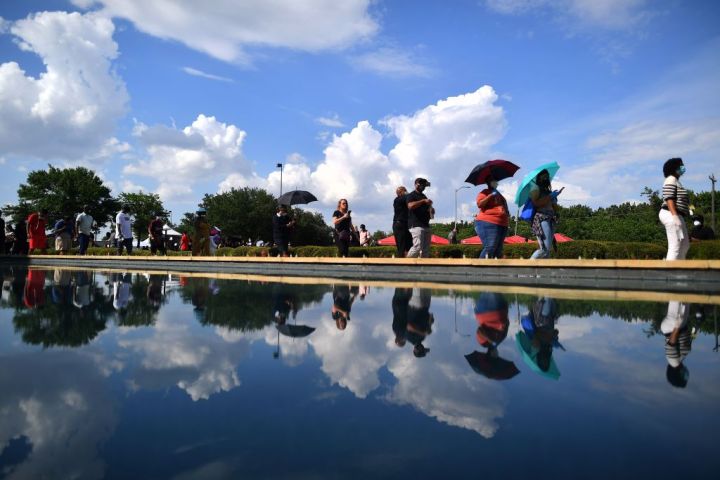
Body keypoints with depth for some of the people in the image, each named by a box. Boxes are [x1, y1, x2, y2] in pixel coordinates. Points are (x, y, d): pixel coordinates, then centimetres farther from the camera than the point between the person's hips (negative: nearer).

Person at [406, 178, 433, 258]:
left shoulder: (423, 196, 23)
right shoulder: (411, 195, -1)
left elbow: (427, 208, 32)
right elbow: (411, 206, -21)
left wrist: (430, 210, 9)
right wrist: (423, 201, -21)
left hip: (425, 225, 9)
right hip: (416, 225, -9)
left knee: (426, 249, 4)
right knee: (418, 246, -20)